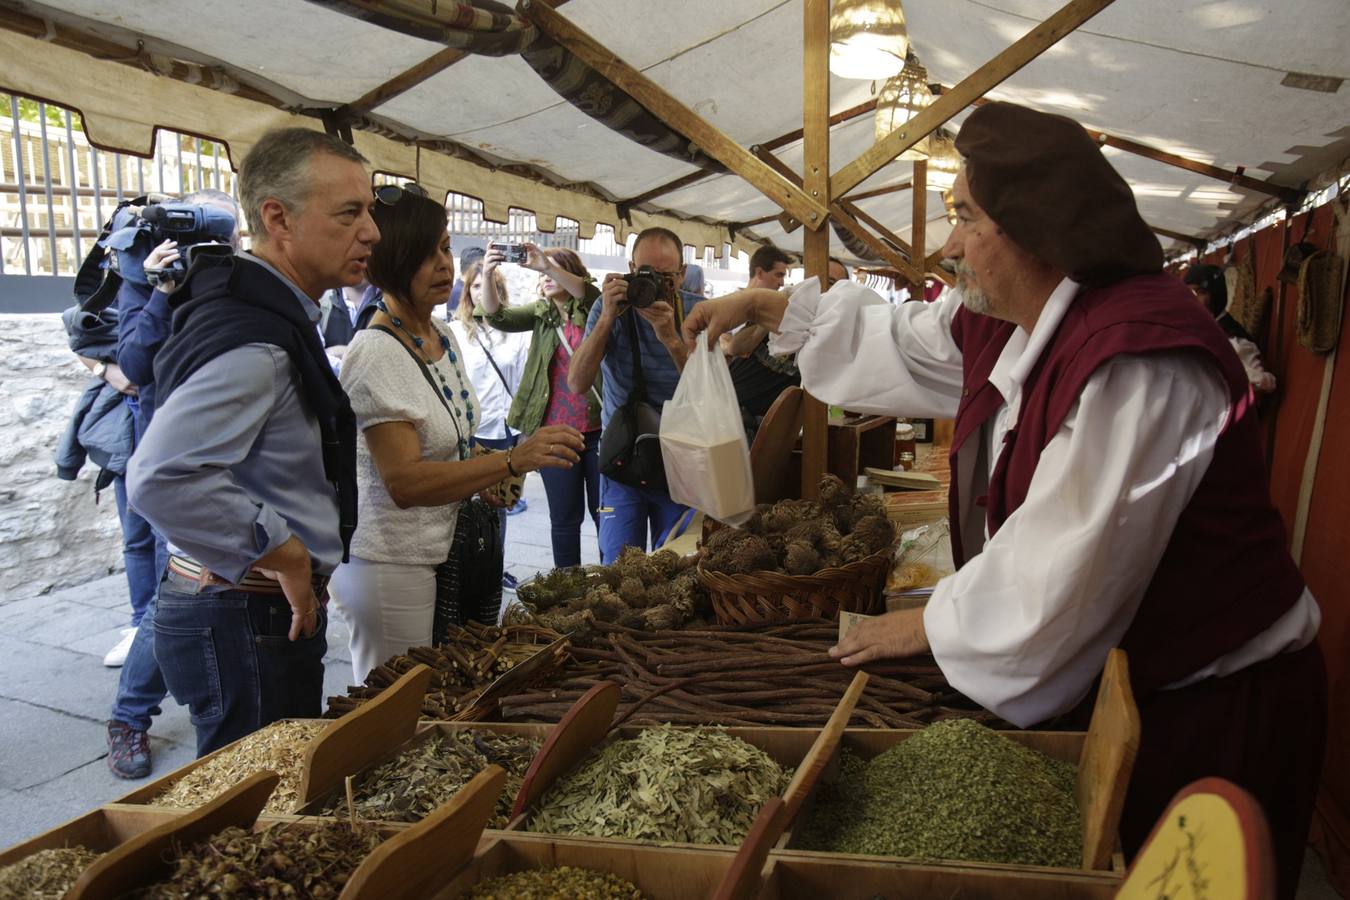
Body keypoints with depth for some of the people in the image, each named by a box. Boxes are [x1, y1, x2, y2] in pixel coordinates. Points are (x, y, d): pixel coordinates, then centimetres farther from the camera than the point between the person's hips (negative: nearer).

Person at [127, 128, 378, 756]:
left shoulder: (278, 319, 12)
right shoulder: (251, 341, -23)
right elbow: (162, 480, -34)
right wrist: (282, 552, -24)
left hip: (275, 613, 10)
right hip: (244, 624, -10)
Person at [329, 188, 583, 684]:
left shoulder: (445, 336, 8)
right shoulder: (377, 354, -19)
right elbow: (403, 481, -27)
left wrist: (486, 480, 3)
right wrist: (513, 460, -33)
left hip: (445, 550, 8)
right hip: (391, 567, -8)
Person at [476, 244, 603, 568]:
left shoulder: (591, 306, 3)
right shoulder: (541, 312, 11)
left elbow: (585, 291, -19)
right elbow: (497, 315, -3)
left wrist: (546, 264, -32)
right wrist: (489, 274, -19)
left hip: (598, 427, -2)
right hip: (555, 431, 2)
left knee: (605, 512, 7)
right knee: (565, 517, 9)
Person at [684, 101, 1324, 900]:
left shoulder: (1136, 361, -30)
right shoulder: (1007, 326, -1)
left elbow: (1064, 573, -29)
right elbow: (895, 342, 14)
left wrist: (932, 626, -14)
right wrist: (763, 307, 15)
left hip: (1214, 706, -8)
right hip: (1112, 677, 8)